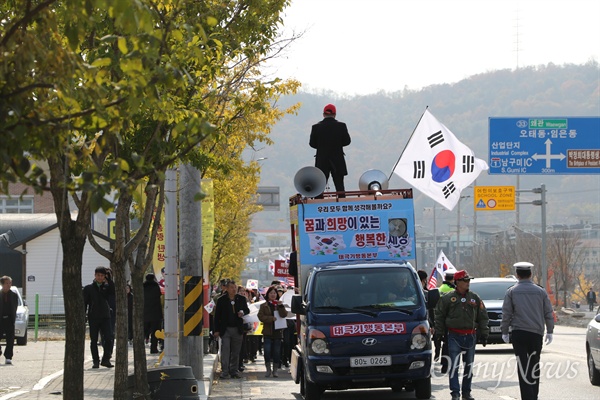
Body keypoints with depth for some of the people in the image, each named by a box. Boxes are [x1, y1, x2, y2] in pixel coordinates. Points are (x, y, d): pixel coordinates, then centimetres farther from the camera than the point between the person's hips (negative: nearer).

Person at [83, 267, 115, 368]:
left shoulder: (107, 287, 8)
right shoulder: (88, 288, 6)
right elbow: (84, 303, 5)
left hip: (105, 317, 0)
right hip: (93, 318, 0)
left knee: (109, 339, -11)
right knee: (94, 340, 2)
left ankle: (106, 359, -1)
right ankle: (95, 361, 9)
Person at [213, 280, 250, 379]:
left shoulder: (242, 299, 6)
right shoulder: (221, 300, -1)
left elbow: (247, 310, 17)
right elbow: (217, 316, 1)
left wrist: (243, 313, -9)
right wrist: (216, 330, -4)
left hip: (237, 329, 3)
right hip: (225, 329, -3)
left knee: (236, 351, 8)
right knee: (225, 351, -9)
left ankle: (234, 371, 16)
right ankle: (224, 372, -10)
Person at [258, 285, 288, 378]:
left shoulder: (280, 305, 11)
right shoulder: (264, 306, 8)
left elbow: (284, 315, -4)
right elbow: (261, 316, -3)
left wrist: (280, 306, -16)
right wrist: (271, 318, -14)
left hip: (278, 331, 1)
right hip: (268, 332, -1)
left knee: (277, 352, 3)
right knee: (267, 351, -8)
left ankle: (275, 370, 10)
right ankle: (268, 369, 1)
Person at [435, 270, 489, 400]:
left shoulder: (475, 298, 9)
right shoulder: (447, 298, 0)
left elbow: (483, 317, 12)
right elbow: (439, 316, 3)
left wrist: (484, 334, 8)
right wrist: (438, 334, -2)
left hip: (470, 336, 3)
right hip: (454, 336, -3)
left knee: (469, 366, 8)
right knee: (454, 365, -8)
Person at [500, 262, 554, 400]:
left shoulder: (511, 292, -1)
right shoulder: (541, 291, 5)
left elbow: (506, 314, -2)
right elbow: (549, 313, 7)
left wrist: (504, 332, 6)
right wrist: (549, 331, 15)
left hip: (519, 332, -2)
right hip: (536, 333, 2)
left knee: (523, 366, -4)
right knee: (534, 365, 14)